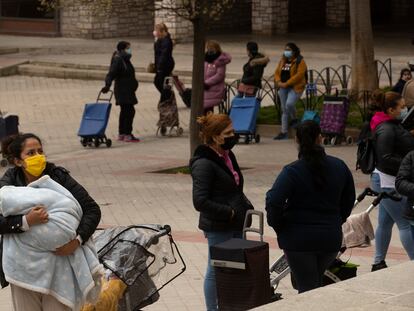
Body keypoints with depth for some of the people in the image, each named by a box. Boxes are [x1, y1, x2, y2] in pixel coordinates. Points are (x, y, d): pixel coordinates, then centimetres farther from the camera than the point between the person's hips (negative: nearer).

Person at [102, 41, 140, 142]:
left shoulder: (125, 60, 14)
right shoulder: (118, 60, -16)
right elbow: (111, 74, -25)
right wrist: (107, 85, -38)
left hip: (128, 91, 10)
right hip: (123, 91, -10)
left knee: (125, 111, 15)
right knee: (130, 111, -13)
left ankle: (121, 134, 22)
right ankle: (127, 135, -12)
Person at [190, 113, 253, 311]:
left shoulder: (228, 156, 11)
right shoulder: (204, 164, -17)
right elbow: (200, 202, -21)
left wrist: (246, 206, 6)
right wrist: (229, 213, -19)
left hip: (236, 224, 8)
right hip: (217, 228, -8)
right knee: (216, 272, 3)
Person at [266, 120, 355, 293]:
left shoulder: (292, 171, -14)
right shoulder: (339, 167, 2)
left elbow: (273, 201, -23)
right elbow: (349, 200, 12)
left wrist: (276, 224, -5)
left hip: (299, 239, -4)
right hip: (331, 238, 4)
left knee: (307, 287, 1)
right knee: (316, 282, 23)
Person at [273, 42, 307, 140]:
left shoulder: (300, 62, -8)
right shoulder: (283, 61, 14)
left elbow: (299, 75, -18)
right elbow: (277, 72, 14)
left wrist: (286, 83, -22)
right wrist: (278, 81, -7)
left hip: (295, 87, -7)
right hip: (283, 88, 7)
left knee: (289, 104, -29)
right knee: (284, 110, 8)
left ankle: (294, 119, 1)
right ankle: (284, 132, 12)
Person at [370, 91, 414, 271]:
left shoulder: (394, 126, 13)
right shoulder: (386, 129, -20)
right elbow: (386, 158, -25)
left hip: (386, 182, 10)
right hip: (388, 182, -10)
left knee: (385, 222, 14)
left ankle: (378, 263, 20)